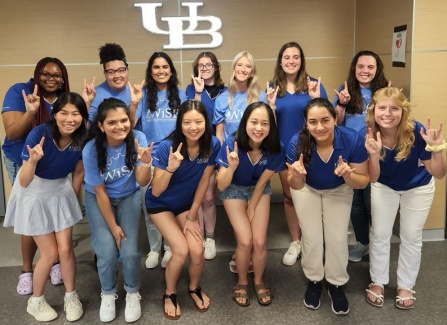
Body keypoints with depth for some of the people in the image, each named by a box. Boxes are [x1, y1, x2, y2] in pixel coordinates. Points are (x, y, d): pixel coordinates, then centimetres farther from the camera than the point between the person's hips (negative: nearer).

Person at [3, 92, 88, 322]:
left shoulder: (82, 138, -17)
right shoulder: (39, 134, -29)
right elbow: (24, 182, -28)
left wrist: (73, 198, 12)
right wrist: (34, 160, -46)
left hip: (61, 193, 3)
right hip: (34, 194, -3)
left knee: (66, 249, 3)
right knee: (50, 253, 0)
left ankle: (71, 296, 27)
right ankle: (36, 301, 25)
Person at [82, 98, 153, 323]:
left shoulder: (137, 138, -22)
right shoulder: (91, 150, -24)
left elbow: (142, 181, -23)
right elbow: (100, 192, -15)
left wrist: (146, 162, -44)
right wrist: (113, 226, -11)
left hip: (128, 197, 1)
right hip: (98, 199, -1)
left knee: (130, 251, -15)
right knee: (108, 251, -18)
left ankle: (133, 293, 15)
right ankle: (108, 294, 13)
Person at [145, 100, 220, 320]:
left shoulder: (213, 145, -20)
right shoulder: (166, 147, -29)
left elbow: (204, 182, -8)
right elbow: (156, 192, -26)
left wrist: (192, 216, -5)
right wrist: (170, 168, -44)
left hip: (187, 203, 3)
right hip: (161, 204, -3)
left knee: (197, 251, -12)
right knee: (181, 250, -18)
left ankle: (195, 288, 20)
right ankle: (169, 294, 11)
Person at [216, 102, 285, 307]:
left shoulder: (274, 149, -25)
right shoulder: (232, 144, -30)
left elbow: (262, 182, -10)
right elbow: (221, 186, -27)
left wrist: (252, 209, -3)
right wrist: (232, 167, -46)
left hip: (259, 190, 2)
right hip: (234, 189, -1)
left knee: (260, 241, -9)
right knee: (245, 241, -14)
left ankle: (259, 281, 20)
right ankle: (242, 282, 15)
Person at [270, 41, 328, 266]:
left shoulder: (313, 84, -5)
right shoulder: (273, 87, 1)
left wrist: (316, 99, -25)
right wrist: (270, 105, -17)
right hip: (285, 149, 2)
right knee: (289, 195, 12)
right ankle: (295, 242, 26)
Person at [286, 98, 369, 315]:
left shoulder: (352, 140, -35)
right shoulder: (297, 143, -35)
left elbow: (363, 182, -22)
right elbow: (296, 186, -23)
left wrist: (348, 175, -44)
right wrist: (296, 176, -46)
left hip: (339, 190, 1)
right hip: (307, 189, 0)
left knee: (337, 238, -3)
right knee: (312, 237, -2)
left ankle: (337, 285, 22)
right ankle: (314, 281, 25)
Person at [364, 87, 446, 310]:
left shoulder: (416, 132, -34)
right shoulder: (369, 135, -29)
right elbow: (373, 179, -24)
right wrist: (374, 155, -43)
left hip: (418, 188, -1)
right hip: (384, 186, 1)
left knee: (411, 237, 9)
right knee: (379, 234, 7)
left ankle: (405, 286, 30)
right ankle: (378, 282, 28)